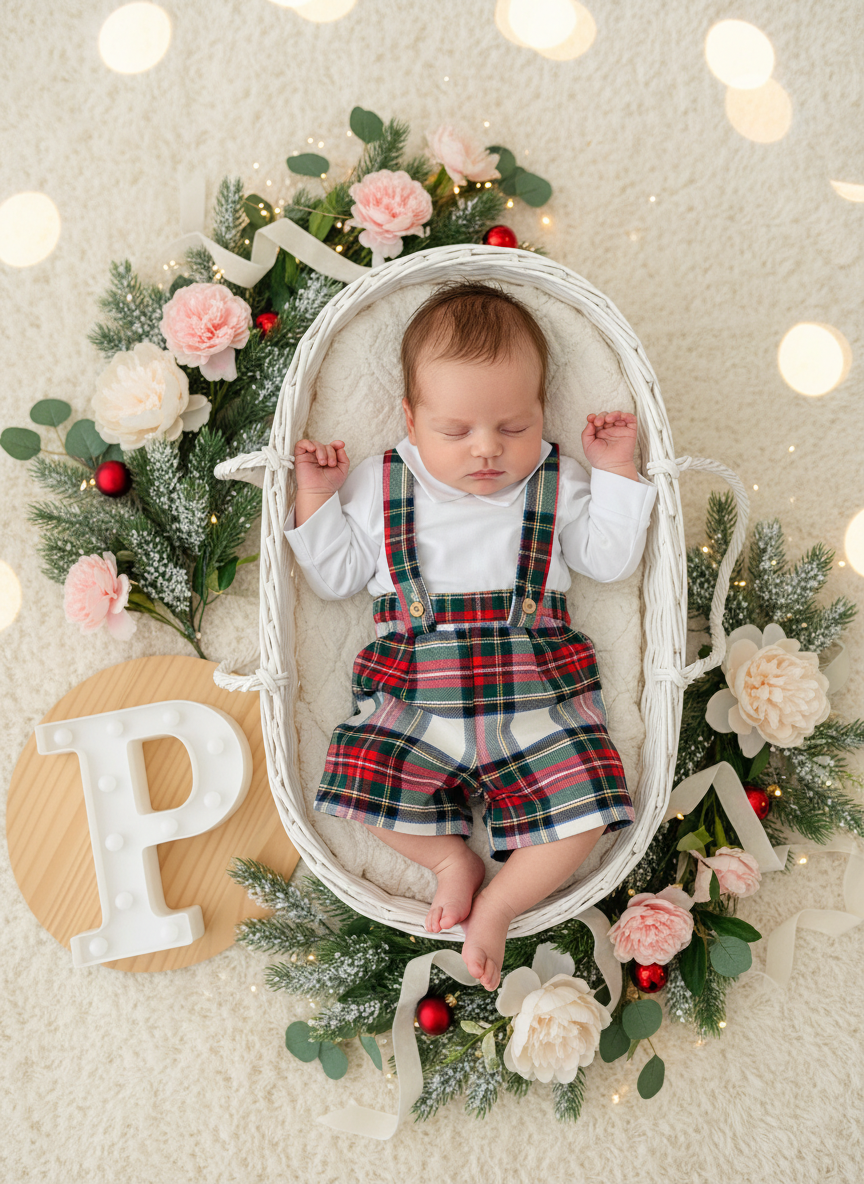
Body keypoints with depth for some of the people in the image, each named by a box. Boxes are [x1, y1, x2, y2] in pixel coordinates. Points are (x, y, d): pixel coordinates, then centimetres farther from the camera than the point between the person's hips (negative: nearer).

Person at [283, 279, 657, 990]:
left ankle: (499, 904, 5)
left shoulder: (557, 484, 11)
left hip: (536, 691, 0)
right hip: (416, 693, 1)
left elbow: (612, 560, 10)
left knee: (582, 808, -15)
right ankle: (450, 856, 5)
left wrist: (616, 472, 4)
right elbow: (336, 576, 13)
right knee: (361, 777, -18)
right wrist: (317, 497, 2)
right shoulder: (380, 487, 9)